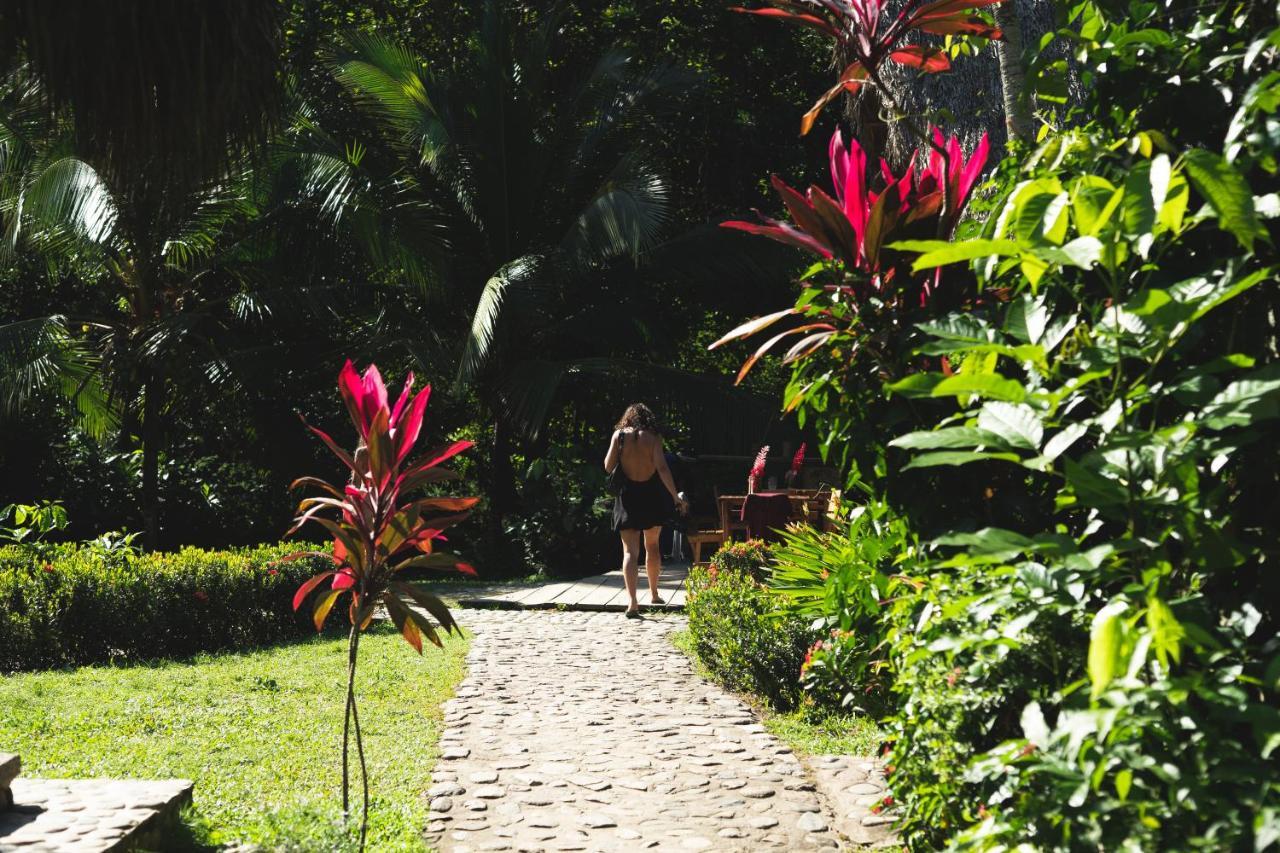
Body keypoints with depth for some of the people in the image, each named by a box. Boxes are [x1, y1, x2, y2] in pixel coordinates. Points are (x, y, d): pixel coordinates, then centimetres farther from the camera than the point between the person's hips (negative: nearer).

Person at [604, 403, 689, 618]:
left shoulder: (619, 435, -4)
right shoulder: (653, 437, -5)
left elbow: (608, 466, -2)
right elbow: (662, 468, -13)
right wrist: (676, 497, -11)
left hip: (627, 497, -1)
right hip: (652, 496, 1)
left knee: (630, 550, -3)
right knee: (652, 545, 21)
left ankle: (633, 601, -19)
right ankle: (653, 594, 33)